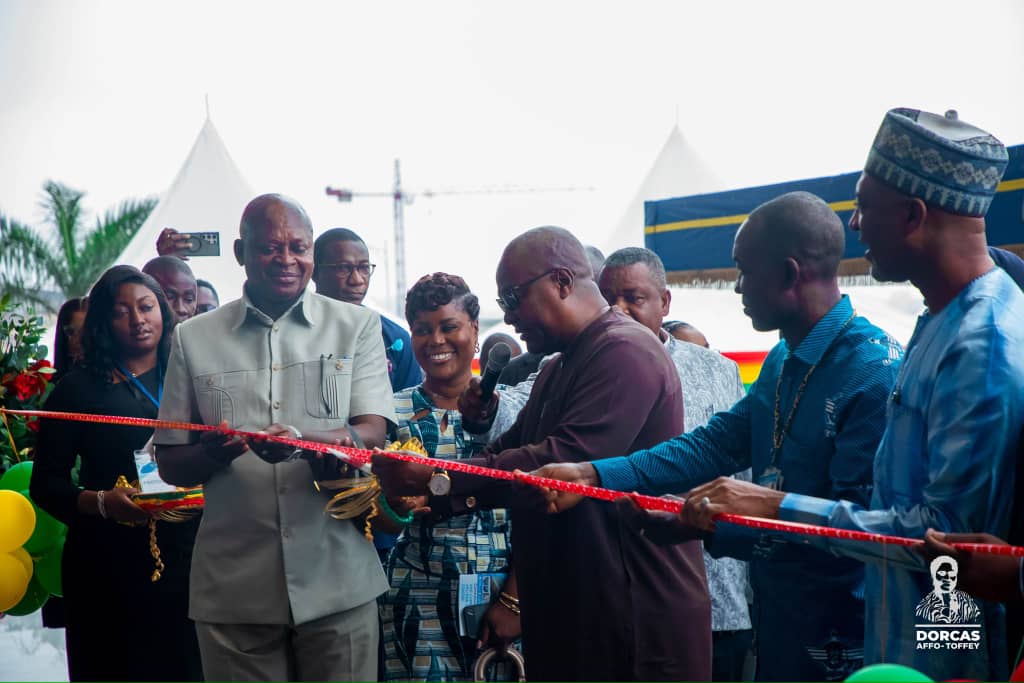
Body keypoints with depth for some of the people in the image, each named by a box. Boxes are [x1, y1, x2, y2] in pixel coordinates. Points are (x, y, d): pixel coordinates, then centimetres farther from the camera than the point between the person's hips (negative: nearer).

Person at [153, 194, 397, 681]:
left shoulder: (356, 325, 5)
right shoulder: (193, 338, 6)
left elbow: (372, 434, -6)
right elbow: (170, 463, 8)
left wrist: (303, 440, -27)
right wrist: (214, 453, -15)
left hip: (337, 581, 0)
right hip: (233, 587, 1)